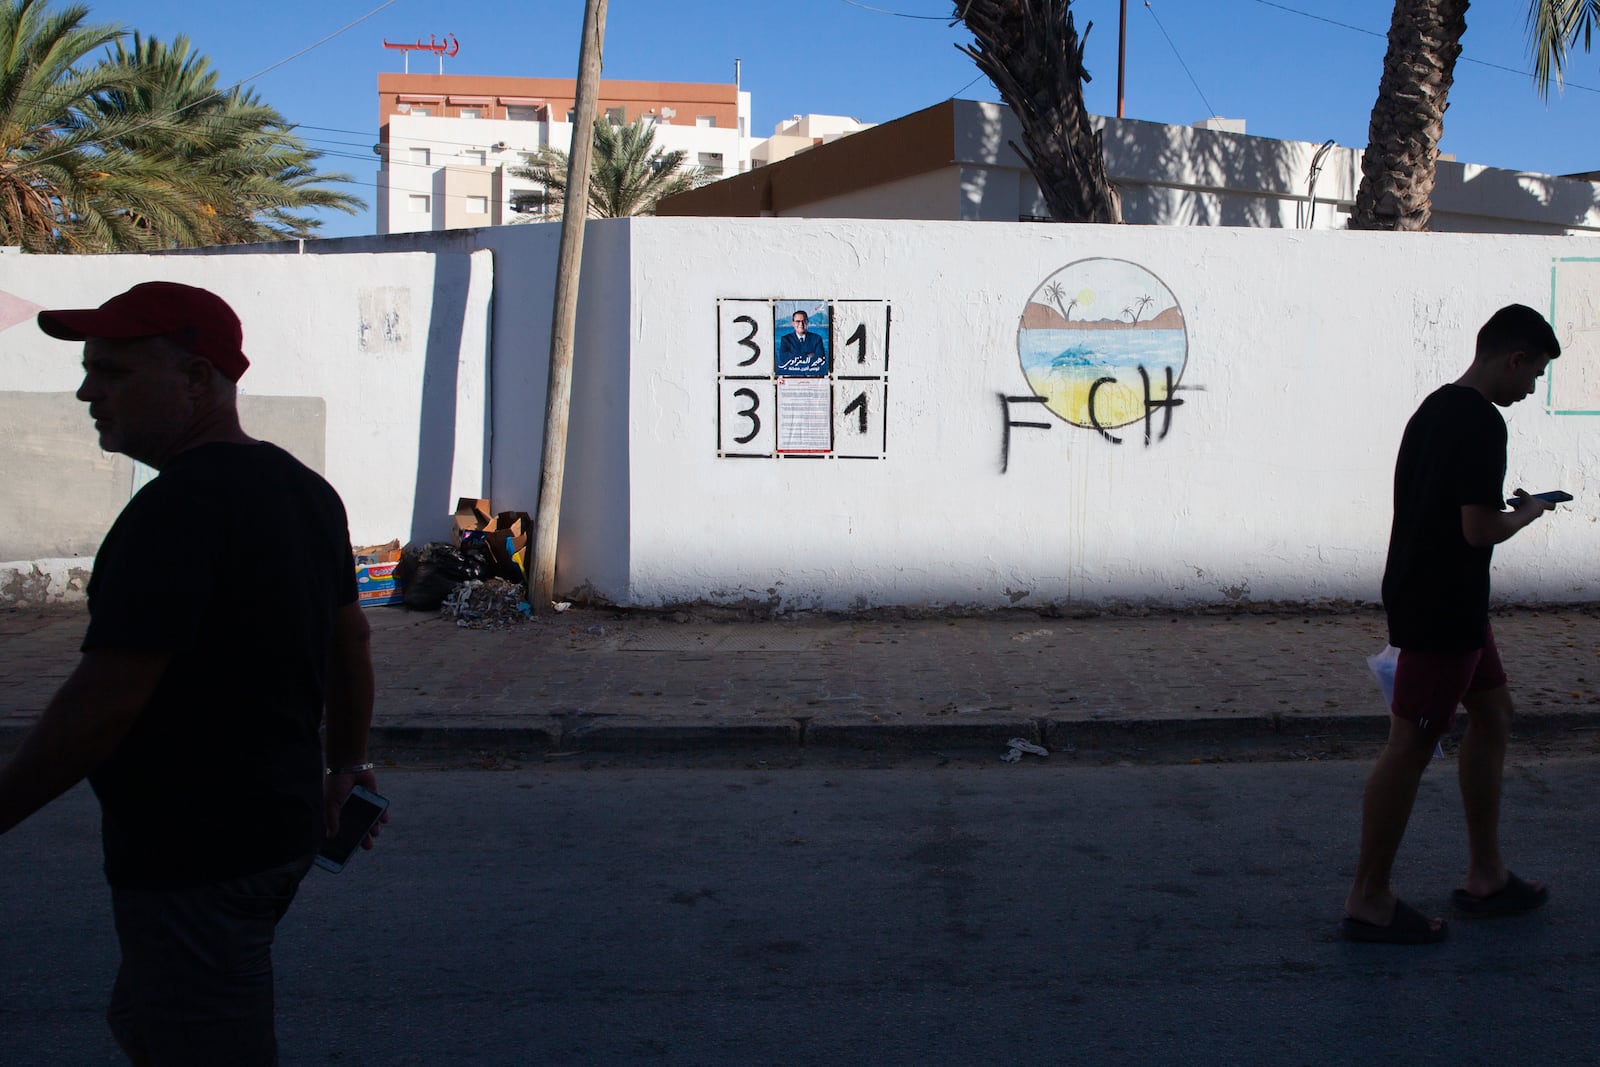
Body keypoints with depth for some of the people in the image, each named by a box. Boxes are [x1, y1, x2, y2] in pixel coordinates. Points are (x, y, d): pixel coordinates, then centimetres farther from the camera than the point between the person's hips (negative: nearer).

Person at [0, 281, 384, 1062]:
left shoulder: (180, 506, -21)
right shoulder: (303, 490, 8)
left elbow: (106, 699, -24)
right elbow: (349, 639, 18)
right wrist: (344, 768, 28)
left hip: (191, 857, -9)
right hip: (277, 825, 10)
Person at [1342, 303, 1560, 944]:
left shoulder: (1435, 409, 12)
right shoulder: (1480, 423, -19)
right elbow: (1481, 528, -22)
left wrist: (1503, 507, 16)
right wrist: (1527, 512, -5)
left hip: (1437, 601, 11)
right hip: (1442, 610, -11)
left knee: (1492, 715, 19)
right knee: (1411, 747, -4)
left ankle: (1485, 878, 28)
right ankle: (1368, 901, 5)